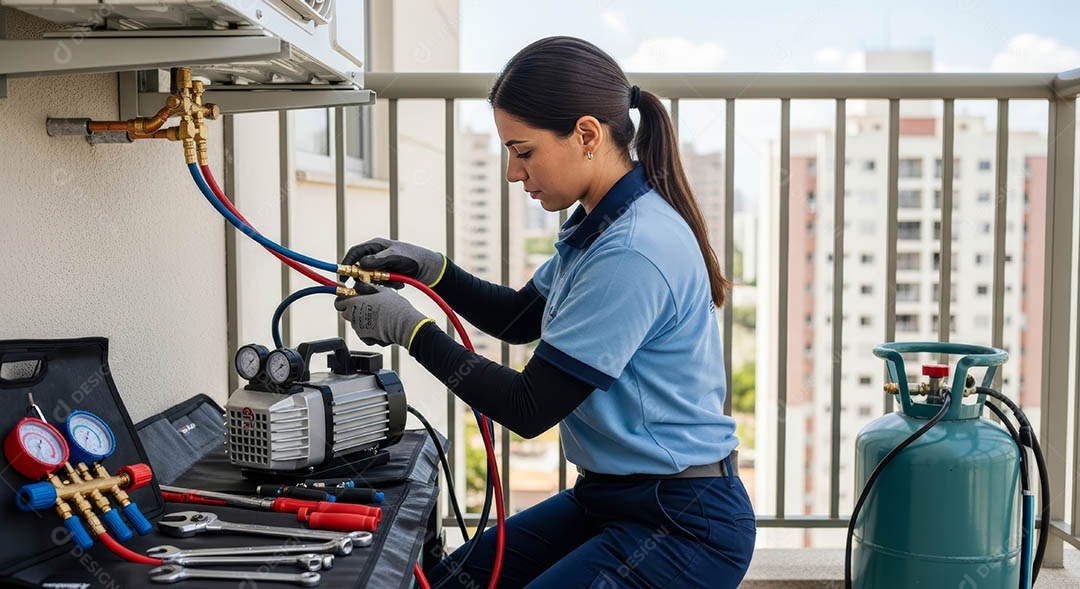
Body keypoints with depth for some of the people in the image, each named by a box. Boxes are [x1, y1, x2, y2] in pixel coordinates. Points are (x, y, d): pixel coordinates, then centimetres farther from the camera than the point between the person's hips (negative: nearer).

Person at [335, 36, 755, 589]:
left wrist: (409, 328, -13)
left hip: (684, 524, -9)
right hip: (608, 497, 9)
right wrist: (430, 268, 3)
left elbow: (529, 409, -21)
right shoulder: (598, 225, 6)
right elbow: (518, 318, 20)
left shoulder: (632, 252, -25)